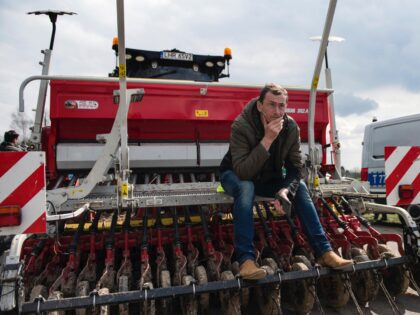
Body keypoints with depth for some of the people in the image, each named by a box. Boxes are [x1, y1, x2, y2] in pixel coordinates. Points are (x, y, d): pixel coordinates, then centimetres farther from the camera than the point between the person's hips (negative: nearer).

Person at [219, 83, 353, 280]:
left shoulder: (291, 127, -15)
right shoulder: (241, 126, -28)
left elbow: (295, 168, -12)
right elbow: (243, 172, -37)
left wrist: (285, 190, -33)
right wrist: (267, 140, -42)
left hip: (269, 179, 4)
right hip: (236, 175, -4)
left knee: (300, 186, -19)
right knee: (245, 187, -37)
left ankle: (324, 251, -16)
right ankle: (246, 259, -38)